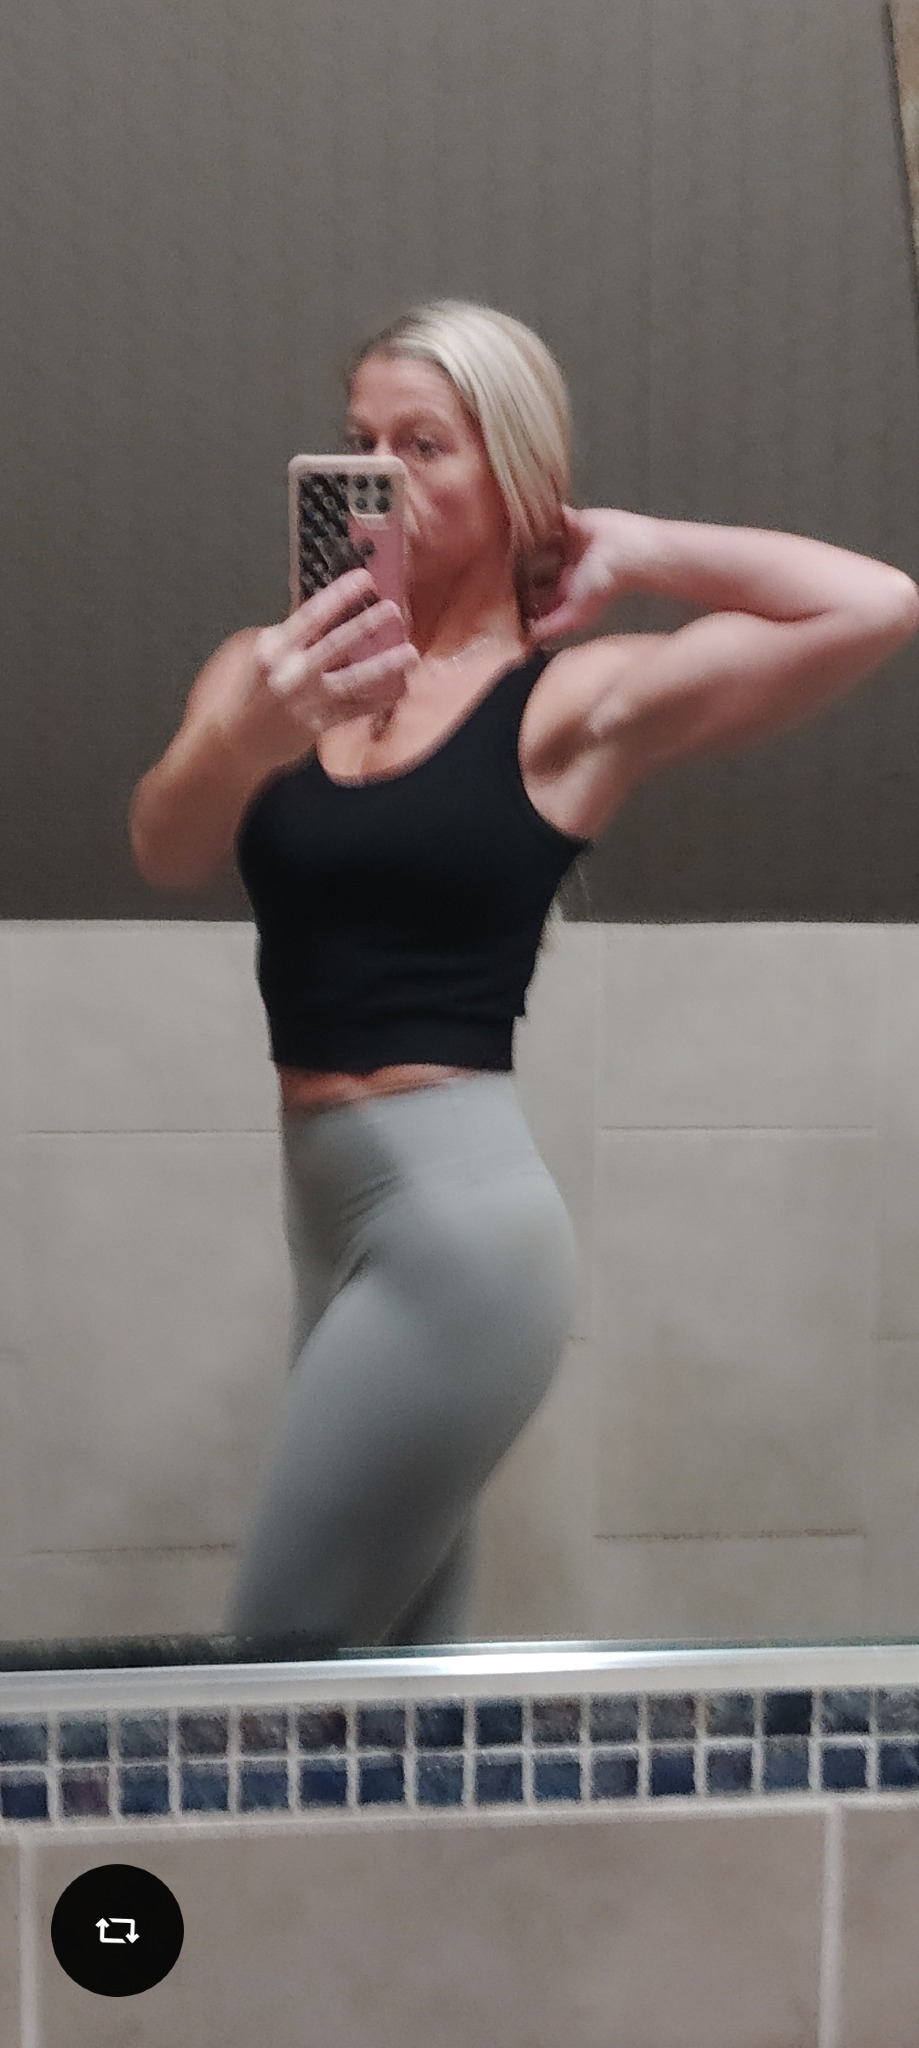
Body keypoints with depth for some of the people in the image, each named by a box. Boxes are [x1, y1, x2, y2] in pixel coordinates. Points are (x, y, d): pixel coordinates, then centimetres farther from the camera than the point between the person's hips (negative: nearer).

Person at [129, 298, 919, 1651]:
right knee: (399, 1668, 15)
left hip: (458, 1217, -5)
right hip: (331, 1209, 6)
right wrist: (249, 739, -33)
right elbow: (166, 851, -12)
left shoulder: (571, 700, -5)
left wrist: (633, 550, -4)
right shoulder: (272, 667, 7)